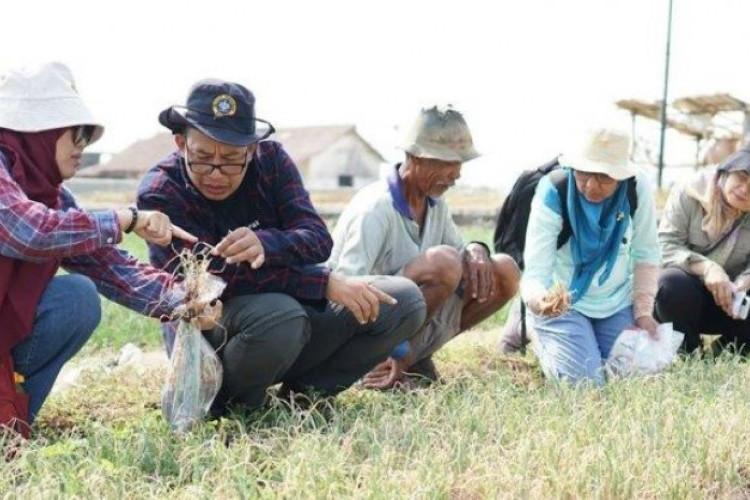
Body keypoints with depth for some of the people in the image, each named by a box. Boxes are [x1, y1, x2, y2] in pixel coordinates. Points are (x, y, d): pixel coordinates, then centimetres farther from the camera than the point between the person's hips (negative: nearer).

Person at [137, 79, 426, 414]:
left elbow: (318, 239, -13)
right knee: (279, 314, -39)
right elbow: (215, 277, -26)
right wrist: (326, 283, -30)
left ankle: (300, 393, -2)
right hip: (205, 339, -5)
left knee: (404, 301, -9)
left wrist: (266, 244, -37)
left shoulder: (271, 158, -4)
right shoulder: (159, 194, -17)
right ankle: (222, 404, -10)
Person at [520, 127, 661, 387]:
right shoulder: (552, 194, -26)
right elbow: (534, 272, -31)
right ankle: (541, 340, 16)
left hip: (617, 302, 4)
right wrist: (541, 300, -53)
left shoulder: (638, 188, -18)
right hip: (562, 301, -3)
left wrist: (643, 310, -9)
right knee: (585, 381, -17)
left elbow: (646, 254, -4)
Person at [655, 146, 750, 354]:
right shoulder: (691, 192, -14)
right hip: (687, 291, -3)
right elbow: (665, 246, -21)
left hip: (726, 298, 3)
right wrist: (706, 268, -36)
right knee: (674, 284, -37)